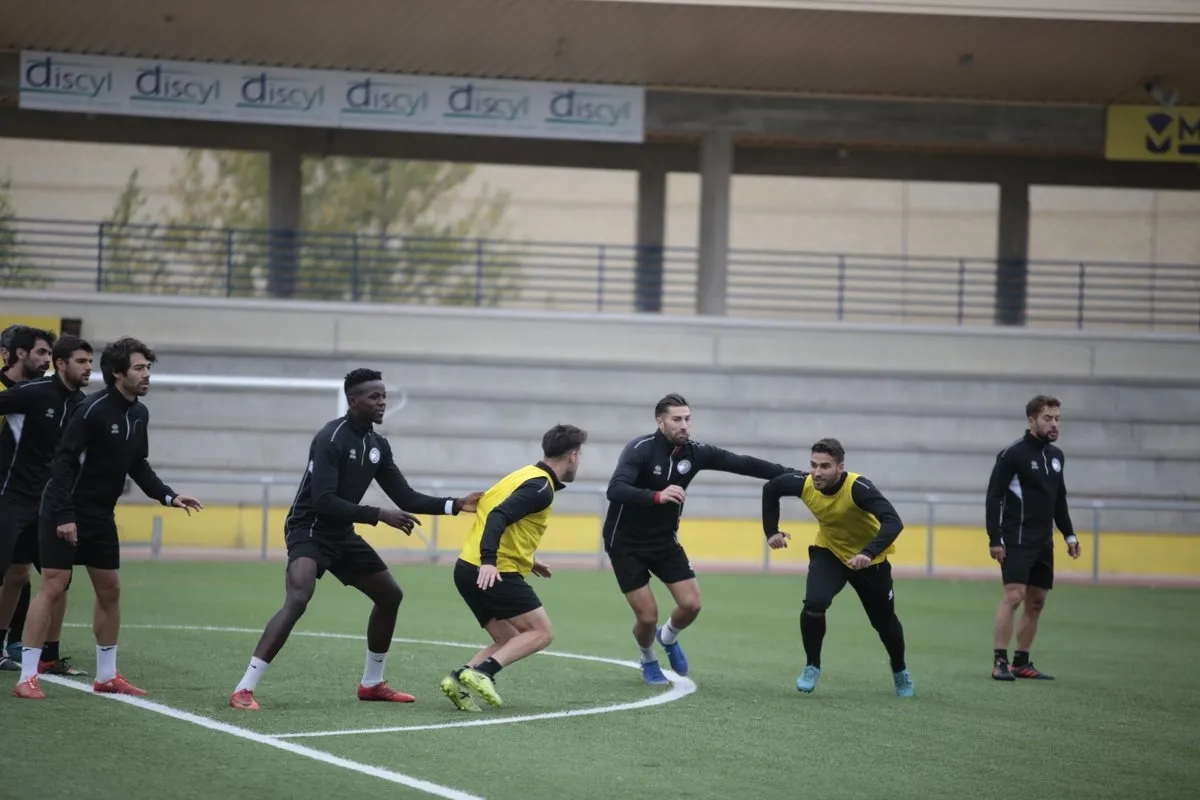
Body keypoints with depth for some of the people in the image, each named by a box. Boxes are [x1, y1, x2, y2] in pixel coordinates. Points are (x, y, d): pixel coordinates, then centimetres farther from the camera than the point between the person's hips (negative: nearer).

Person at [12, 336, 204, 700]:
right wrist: (64, 516, -26)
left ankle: (107, 676, 19)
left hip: (101, 516, 8)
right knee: (53, 587, -10)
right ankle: (27, 677, -8)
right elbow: (63, 462, -21)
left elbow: (138, 466, 16)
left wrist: (169, 496, 3)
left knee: (110, 590, 9)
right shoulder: (92, 410, -19)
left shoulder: (139, 414, 5)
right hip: (65, 514, -8)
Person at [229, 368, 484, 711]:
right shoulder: (331, 439, -20)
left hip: (341, 535, 9)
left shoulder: (378, 445, 6)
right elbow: (324, 501, -27)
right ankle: (244, 689, -30)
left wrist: (455, 505, -4)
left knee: (390, 595, 12)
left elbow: (406, 497, 8)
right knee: (298, 599, -30)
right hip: (309, 530, -9)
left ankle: (371, 683, 28)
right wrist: (379, 515, -29)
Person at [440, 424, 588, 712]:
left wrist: (527, 560, 31)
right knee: (542, 633, -3)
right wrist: (489, 561, -33)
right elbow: (499, 517, -23)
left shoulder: (526, 475, 19)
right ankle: (482, 672, -20)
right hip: (496, 573, -9)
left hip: (467, 569, 9)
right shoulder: (541, 488, -11)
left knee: (509, 642, 15)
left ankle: (459, 680, -6)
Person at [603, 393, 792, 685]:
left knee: (691, 604, -6)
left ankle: (668, 637, 30)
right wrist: (657, 496, -50)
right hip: (627, 543, -5)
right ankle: (648, 660, 27)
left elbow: (742, 464, -1)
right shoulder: (641, 449, -23)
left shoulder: (694, 453, -7)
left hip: (665, 541, 5)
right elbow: (615, 490, -36)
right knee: (648, 616, -8)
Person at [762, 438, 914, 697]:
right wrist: (772, 531, -8)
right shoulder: (804, 484, -24)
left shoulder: (858, 488, -36)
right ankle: (812, 667, -2)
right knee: (814, 603, -25)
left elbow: (893, 522, -45)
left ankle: (900, 672, 42)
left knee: (884, 621, 12)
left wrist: (869, 553, -58)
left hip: (869, 559, -2)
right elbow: (771, 489, -2)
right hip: (829, 552, 2)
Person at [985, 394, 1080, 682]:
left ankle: (1021, 662, 14)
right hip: (1017, 541, -8)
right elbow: (994, 496, -11)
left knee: (1036, 602, 7)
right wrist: (994, 539, -16)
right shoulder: (1013, 453, -10)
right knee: (1014, 596, -16)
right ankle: (999, 662, -13)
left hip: (1043, 543, 8)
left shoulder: (1056, 456, 12)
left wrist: (1069, 535, 17)